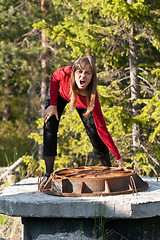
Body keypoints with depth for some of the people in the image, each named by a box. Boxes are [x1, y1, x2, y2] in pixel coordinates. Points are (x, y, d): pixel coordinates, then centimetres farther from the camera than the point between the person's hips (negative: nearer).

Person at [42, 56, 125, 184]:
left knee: (94, 130, -13)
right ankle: (49, 174, -7)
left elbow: (102, 129, -35)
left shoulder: (92, 98, -41)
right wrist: (53, 105, -19)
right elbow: (54, 79, -16)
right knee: (49, 127, -15)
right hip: (60, 94, 1)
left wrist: (118, 158, -36)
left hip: (82, 102, -1)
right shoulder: (66, 73, -43)